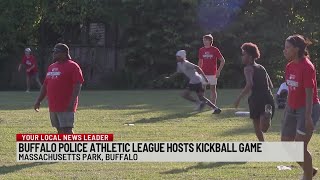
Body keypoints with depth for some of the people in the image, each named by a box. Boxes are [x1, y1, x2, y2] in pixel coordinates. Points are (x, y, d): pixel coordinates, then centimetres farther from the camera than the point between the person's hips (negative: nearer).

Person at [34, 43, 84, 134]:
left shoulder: (72, 66, -7)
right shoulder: (51, 67, 18)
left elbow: (77, 85, -14)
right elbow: (45, 86, 23)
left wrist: (72, 102, -22)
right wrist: (38, 101, 17)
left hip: (66, 107, -8)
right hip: (53, 106, 8)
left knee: (66, 130, -12)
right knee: (60, 130, 11)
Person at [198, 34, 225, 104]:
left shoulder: (215, 50, -5)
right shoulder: (201, 50, 6)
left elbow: (223, 61, -2)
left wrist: (218, 71, -8)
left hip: (212, 74, -3)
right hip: (203, 73, 3)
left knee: (213, 89, 4)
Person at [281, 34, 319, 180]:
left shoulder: (306, 67, -18)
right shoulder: (290, 67, 7)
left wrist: (308, 117, -23)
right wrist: (287, 110, 16)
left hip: (307, 109, -9)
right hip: (293, 109, 9)